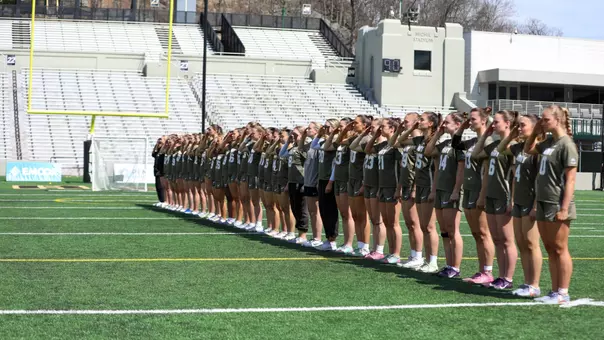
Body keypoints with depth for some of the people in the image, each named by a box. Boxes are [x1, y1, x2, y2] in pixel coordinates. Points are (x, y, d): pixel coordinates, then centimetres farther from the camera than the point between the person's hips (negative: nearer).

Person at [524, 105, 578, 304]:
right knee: (550, 250, 11)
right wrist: (535, 132, 14)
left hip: (557, 205, -8)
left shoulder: (566, 144, -13)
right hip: (543, 203, 8)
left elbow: (570, 179, -16)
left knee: (560, 249, -2)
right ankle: (555, 291, 17)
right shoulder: (548, 142, 11)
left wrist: (564, 208, -20)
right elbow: (528, 150, 30)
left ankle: (563, 294, 4)